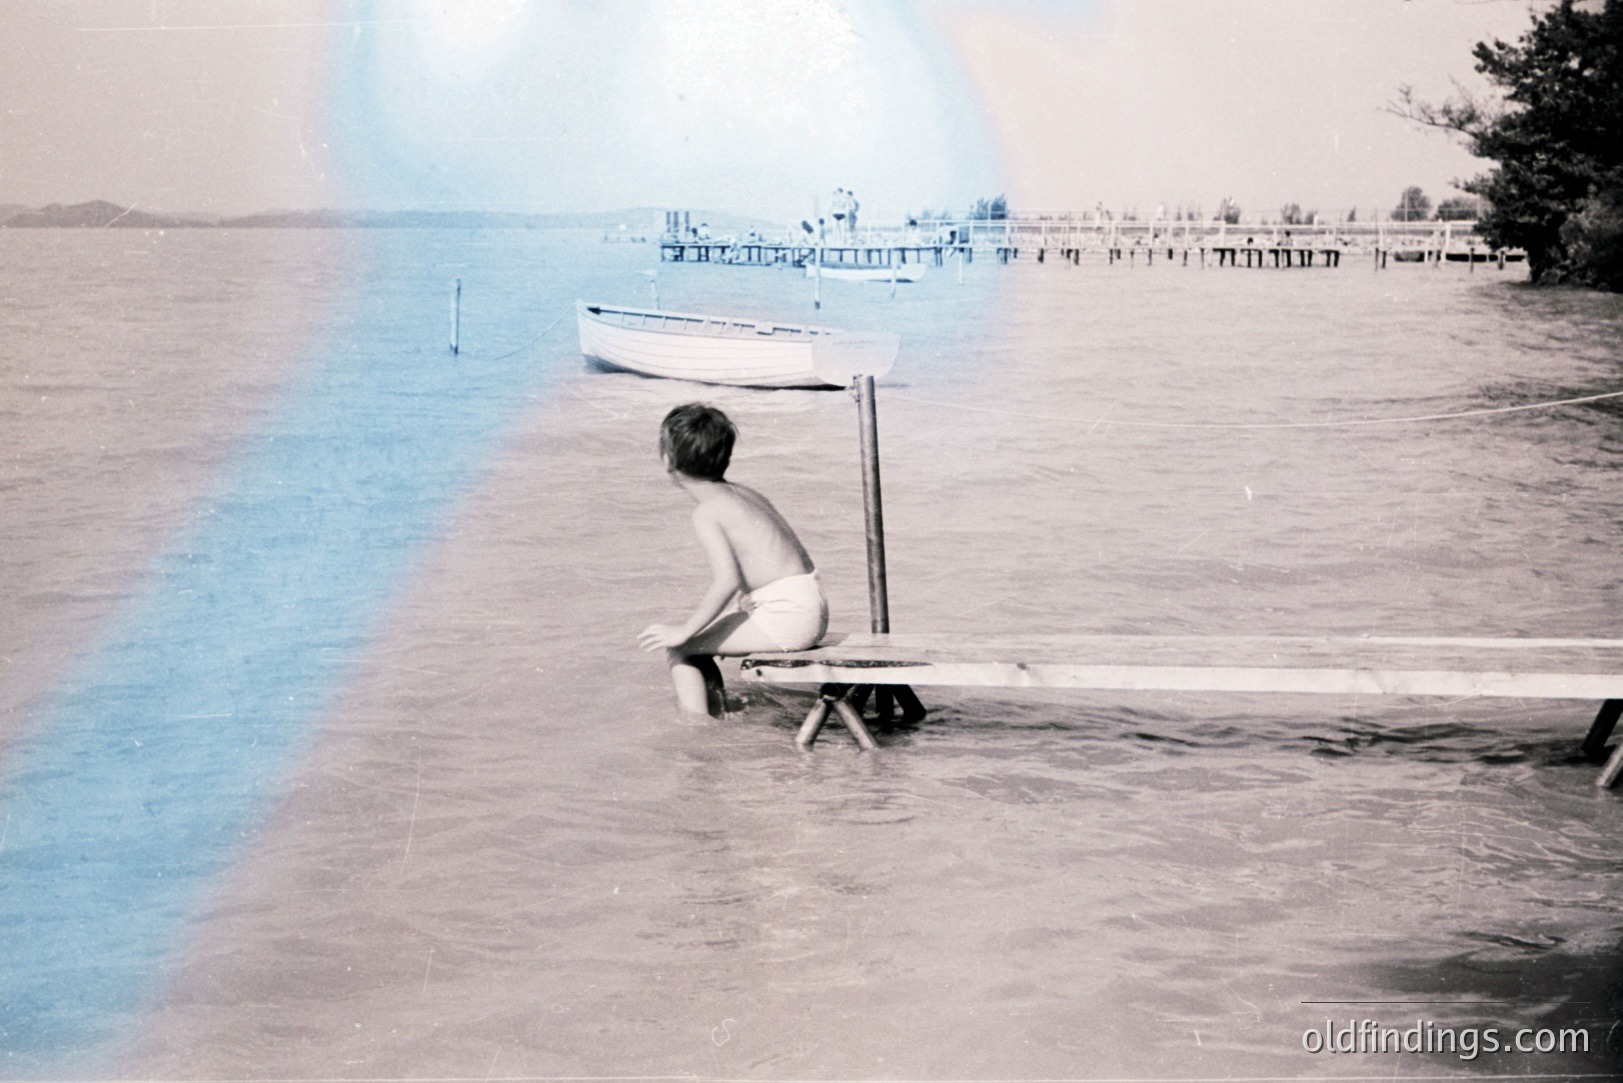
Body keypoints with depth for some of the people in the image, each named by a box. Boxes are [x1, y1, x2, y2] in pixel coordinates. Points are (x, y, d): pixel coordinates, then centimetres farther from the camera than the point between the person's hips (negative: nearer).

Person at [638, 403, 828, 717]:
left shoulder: (706, 511, -11)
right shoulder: (745, 493, 15)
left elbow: (726, 581, -21)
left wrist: (683, 631, -15)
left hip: (785, 616, -9)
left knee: (677, 647, -1)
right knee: (698, 639, 24)